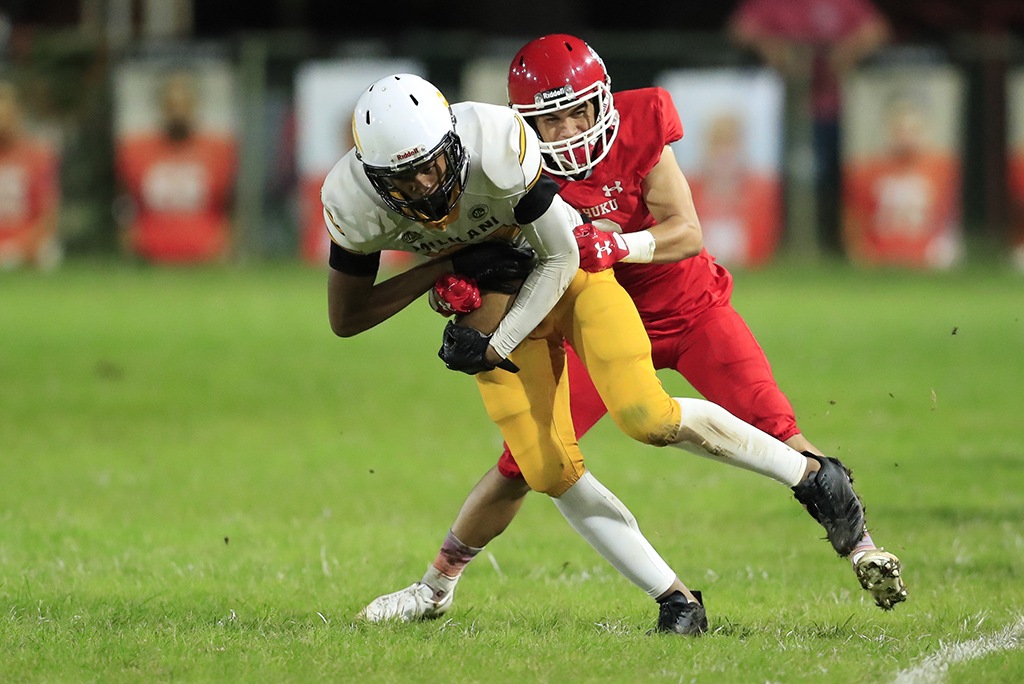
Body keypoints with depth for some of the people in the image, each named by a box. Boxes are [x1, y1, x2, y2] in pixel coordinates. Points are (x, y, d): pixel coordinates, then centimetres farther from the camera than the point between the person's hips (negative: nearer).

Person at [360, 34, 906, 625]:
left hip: (690, 308, -1)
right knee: (521, 463, -4)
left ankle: (862, 550, -2)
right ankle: (436, 587, 15)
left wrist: (616, 246, -41)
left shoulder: (638, 128, -20)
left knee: (777, 432, -17)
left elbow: (687, 233, -23)